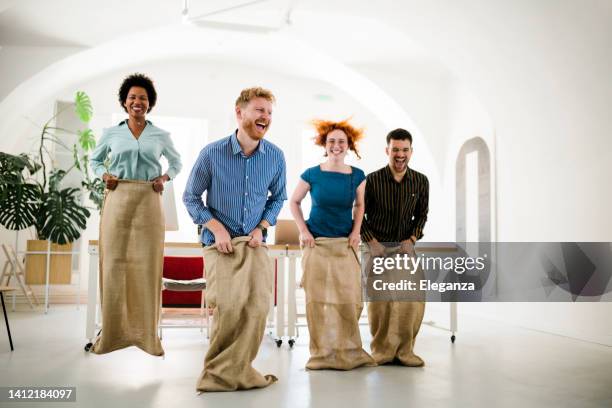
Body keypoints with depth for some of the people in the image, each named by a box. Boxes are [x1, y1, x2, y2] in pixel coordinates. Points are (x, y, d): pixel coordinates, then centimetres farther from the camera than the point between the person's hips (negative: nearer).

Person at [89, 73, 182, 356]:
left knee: (147, 265, 1)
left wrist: (165, 178, 2)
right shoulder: (111, 134, 8)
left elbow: (176, 162, 21)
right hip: (117, 200, 0)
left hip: (149, 202, 0)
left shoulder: (161, 136, 8)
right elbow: (95, 160, 21)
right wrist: (104, 175, 1)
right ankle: (113, 332, 12)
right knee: (114, 263, 1)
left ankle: (146, 332, 10)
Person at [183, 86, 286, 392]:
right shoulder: (212, 153, -6)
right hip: (219, 243, -2)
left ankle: (233, 370, 4)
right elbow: (191, 197, 3)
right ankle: (221, 370, 3)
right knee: (228, 306, -19)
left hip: (255, 244, 3)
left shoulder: (275, 157, 1)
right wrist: (216, 227, -10)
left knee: (258, 305, -14)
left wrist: (262, 227, 0)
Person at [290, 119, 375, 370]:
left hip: (346, 245, 2)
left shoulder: (357, 176, 2)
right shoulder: (312, 175, -3)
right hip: (317, 244, -1)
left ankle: (350, 350, 19)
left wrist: (356, 231, 3)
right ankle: (321, 353, 15)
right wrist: (303, 231, -1)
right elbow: (294, 202, 9)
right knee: (317, 299, 2)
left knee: (350, 299, 1)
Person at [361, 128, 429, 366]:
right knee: (379, 299, -5)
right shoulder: (372, 180, -7)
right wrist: (371, 241, -9)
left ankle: (404, 350, 4)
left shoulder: (421, 181, 1)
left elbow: (422, 215, 11)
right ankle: (381, 351, 11)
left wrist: (412, 239, -3)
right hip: (377, 246, -2)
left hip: (405, 246, 2)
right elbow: (359, 214, 1)